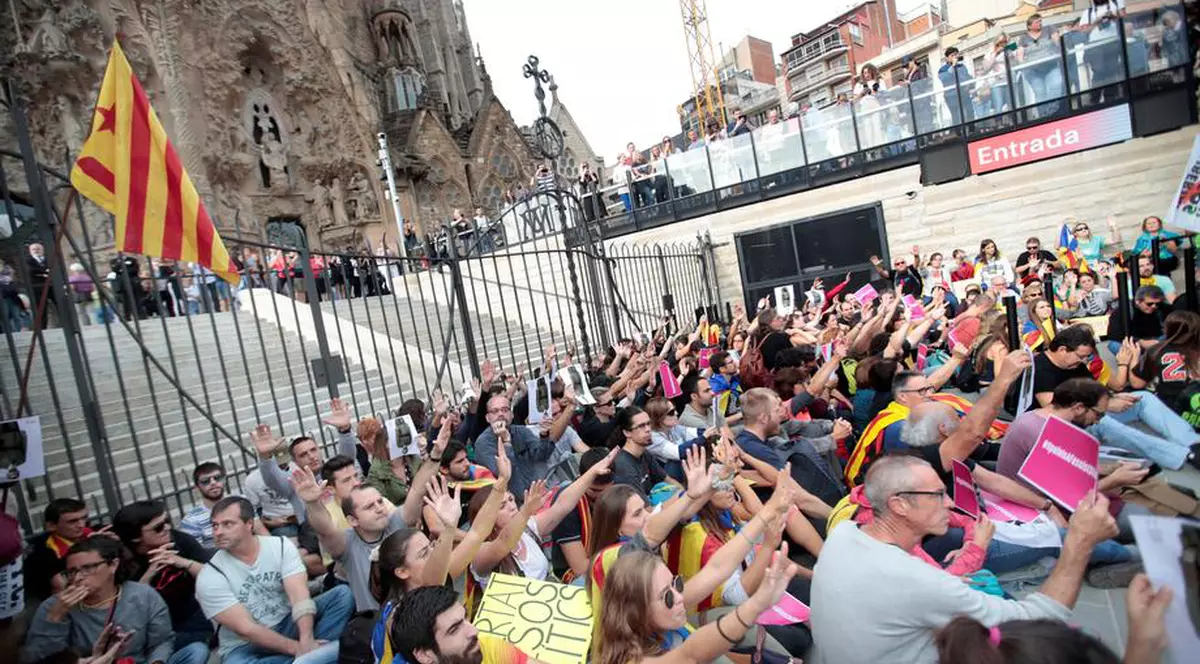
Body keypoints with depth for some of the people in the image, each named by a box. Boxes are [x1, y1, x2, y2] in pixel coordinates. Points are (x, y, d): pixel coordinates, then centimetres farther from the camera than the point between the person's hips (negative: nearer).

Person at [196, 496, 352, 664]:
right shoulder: (209, 578, -15)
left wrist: (306, 640, -36)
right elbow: (245, 629, -20)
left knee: (342, 594, -16)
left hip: (288, 624, 3)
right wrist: (296, 647, -26)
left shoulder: (281, 546, -8)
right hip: (245, 647, -3)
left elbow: (299, 595, -20)